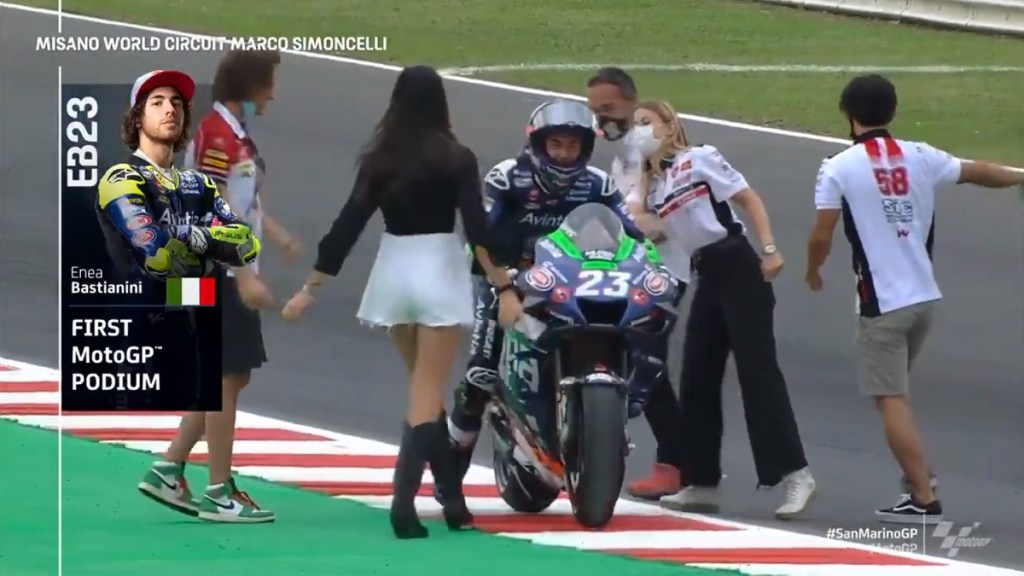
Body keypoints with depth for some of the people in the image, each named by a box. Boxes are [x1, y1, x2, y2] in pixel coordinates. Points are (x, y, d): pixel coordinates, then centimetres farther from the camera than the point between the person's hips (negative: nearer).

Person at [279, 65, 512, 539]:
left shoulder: (379, 160, 2)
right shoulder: (455, 160, -8)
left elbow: (347, 226, 0)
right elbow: (477, 228, -15)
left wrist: (310, 289, 4)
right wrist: (504, 287, -13)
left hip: (393, 274, 4)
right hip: (440, 274, -4)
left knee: (425, 389, 18)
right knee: (427, 396, -4)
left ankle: (453, 499, 20)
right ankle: (404, 501, -19)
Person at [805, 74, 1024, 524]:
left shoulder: (838, 168, -9)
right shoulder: (920, 158, 3)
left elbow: (821, 236, -10)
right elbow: (978, 173, 18)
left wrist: (812, 272, 11)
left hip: (883, 301, -6)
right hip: (926, 296, 6)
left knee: (891, 400, -2)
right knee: (895, 389, 24)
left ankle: (923, 499, -6)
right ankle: (918, 474, 21)